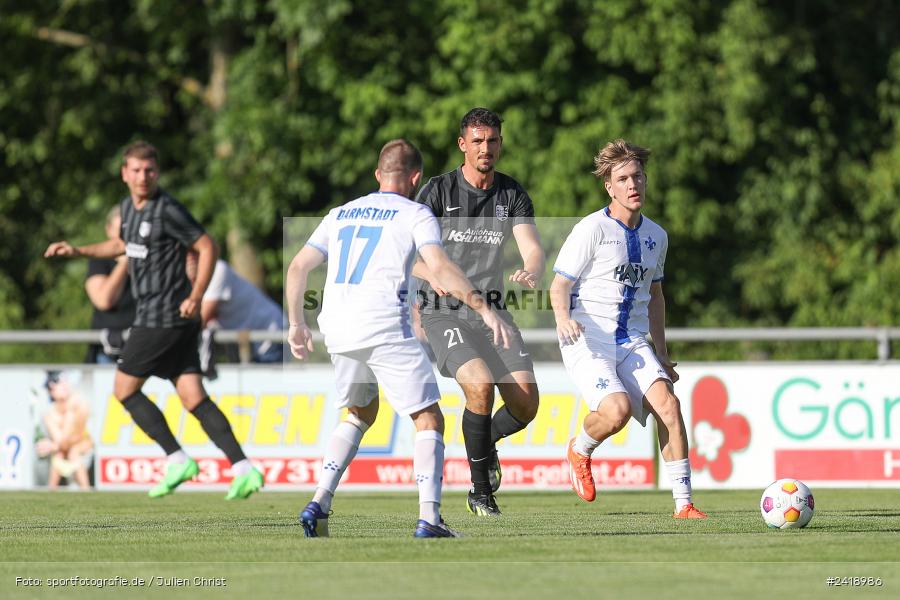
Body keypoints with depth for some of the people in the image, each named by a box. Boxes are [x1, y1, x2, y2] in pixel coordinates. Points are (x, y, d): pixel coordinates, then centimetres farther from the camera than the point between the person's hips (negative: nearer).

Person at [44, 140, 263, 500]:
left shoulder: (167, 211, -13)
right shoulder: (128, 208, 14)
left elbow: (207, 247, -13)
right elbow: (122, 245, 34)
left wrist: (196, 297, -20)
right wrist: (77, 251, 28)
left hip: (162, 318, -8)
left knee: (124, 389, 0)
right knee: (193, 398, 1)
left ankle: (178, 460, 1)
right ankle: (243, 468, -8)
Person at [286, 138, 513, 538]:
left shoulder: (340, 214, 20)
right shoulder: (415, 215, 4)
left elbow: (297, 267, 17)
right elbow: (440, 268, -12)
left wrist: (296, 323, 24)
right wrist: (484, 309, -17)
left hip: (337, 329, 6)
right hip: (386, 328, -6)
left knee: (360, 414, 26)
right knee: (429, 419, 3)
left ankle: (319, 503, 11)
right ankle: (428, 517, -14)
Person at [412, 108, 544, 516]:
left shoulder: (512, 195, 5)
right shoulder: (438, 191, -4)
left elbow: (532, 248, -7)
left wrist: (531, 271, -31)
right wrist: (432, 274, -29)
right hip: (443, 314, -4)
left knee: (525, 403, -11)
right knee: (480, 384, -28)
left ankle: (486, 442, 26)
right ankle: (481, 492, -12)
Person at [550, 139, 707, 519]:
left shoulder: (656, 236, 11)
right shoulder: (591, 230, -8)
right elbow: (559, 286, -8)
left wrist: (661, 353, 23)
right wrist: (563, 317, -30)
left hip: (633, 343, 5)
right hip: (587, 341, -5)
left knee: (667, 403, -18)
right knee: (617, 409, -27)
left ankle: (683, 504, -14)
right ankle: (579, 451, 9)